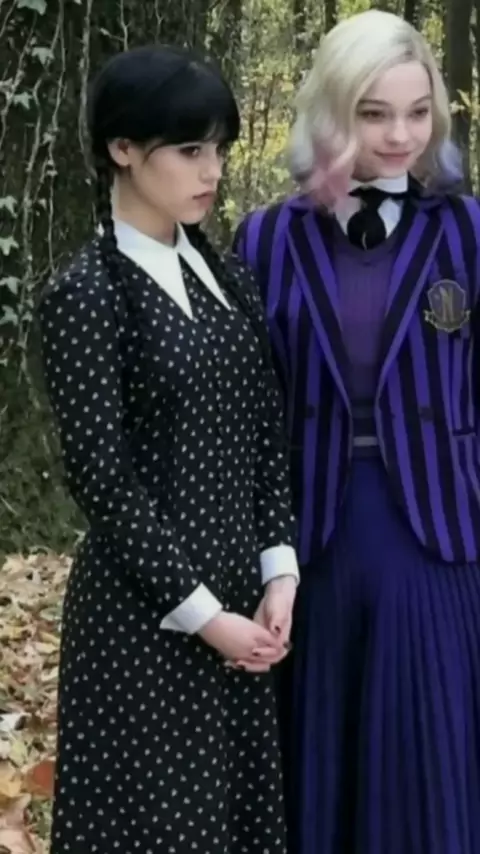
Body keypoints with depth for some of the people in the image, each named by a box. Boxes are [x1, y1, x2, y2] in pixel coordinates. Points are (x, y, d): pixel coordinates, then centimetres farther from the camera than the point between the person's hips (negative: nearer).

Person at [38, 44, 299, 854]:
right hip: (145, 612, -6)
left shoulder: (224, 273, 8)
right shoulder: (86, 294, -12)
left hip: (241, 593, 6)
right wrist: (199, 612, -15)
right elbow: (103, 478, -15)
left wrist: (277, 574, -2)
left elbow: (267, 435, 8)